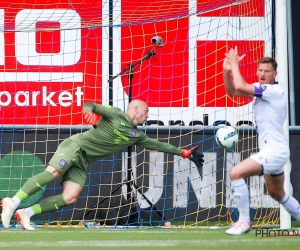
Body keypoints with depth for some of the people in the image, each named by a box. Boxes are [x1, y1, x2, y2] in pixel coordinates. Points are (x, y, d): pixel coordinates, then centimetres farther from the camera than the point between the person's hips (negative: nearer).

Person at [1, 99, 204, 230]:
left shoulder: (136, 135, 17)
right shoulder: (116, 114, -2)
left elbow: (158, 144, 23)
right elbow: (91, 106, -9)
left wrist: (185, 153, 23)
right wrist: (89, 111, -33)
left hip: (83, 162, 7)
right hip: (76, 146, -7)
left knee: (70, 198, -13)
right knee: (53, 173, -29)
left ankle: (26, 213, -15)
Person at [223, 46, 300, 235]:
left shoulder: (275, 90, -16)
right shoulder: (260, 89, 11)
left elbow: (240, 86, -24)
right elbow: (232, 91, 13)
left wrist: (235, 65, -10)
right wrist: (227, 71, -4)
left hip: (275, 150, -10)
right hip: (271, 150, 10)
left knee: (236, 173, -20)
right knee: (277, 194, 23)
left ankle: (244, 221, -14)